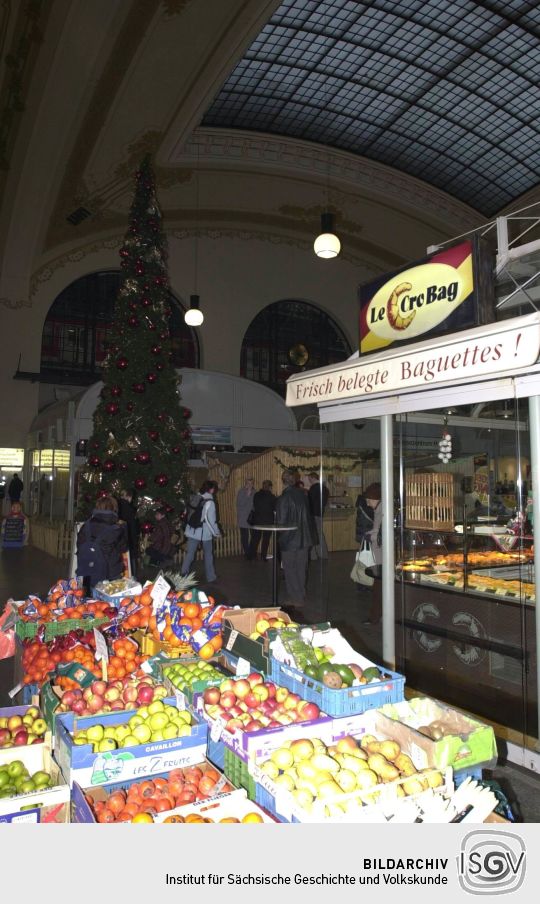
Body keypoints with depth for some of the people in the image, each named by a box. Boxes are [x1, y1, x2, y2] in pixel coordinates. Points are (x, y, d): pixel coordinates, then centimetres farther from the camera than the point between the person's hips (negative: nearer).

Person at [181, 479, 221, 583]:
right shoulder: (209, 502, -15)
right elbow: (211, 520, -14)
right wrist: (217, 532, -1)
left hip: (192, 531, 4)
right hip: (205, 532, -4)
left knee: (189, 554, 6)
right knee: (208, 555, 12)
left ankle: (183, 576, 4)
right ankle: (210, 577, 21)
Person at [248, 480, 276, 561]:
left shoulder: (256, 495, -3)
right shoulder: (271, 496, -13)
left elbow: (254, 507, 5)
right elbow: (275, 509, -4)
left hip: (257, 520, 3)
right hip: (268, 521, -3)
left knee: (255, 538, 13)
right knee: (266, 539, 7)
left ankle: (252, 555, 16)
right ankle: (263, 557, 8)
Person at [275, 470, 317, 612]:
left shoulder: (283, 499, -18)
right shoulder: (302, 494, 1)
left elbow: (281, 521, -15)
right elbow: (307, 516, 8)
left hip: (289, 539, -6)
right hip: (304, 538, 6)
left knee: (290, 570, 7)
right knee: (301, 568, 16)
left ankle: (296, 600, 11)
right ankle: (301, 597, 26)